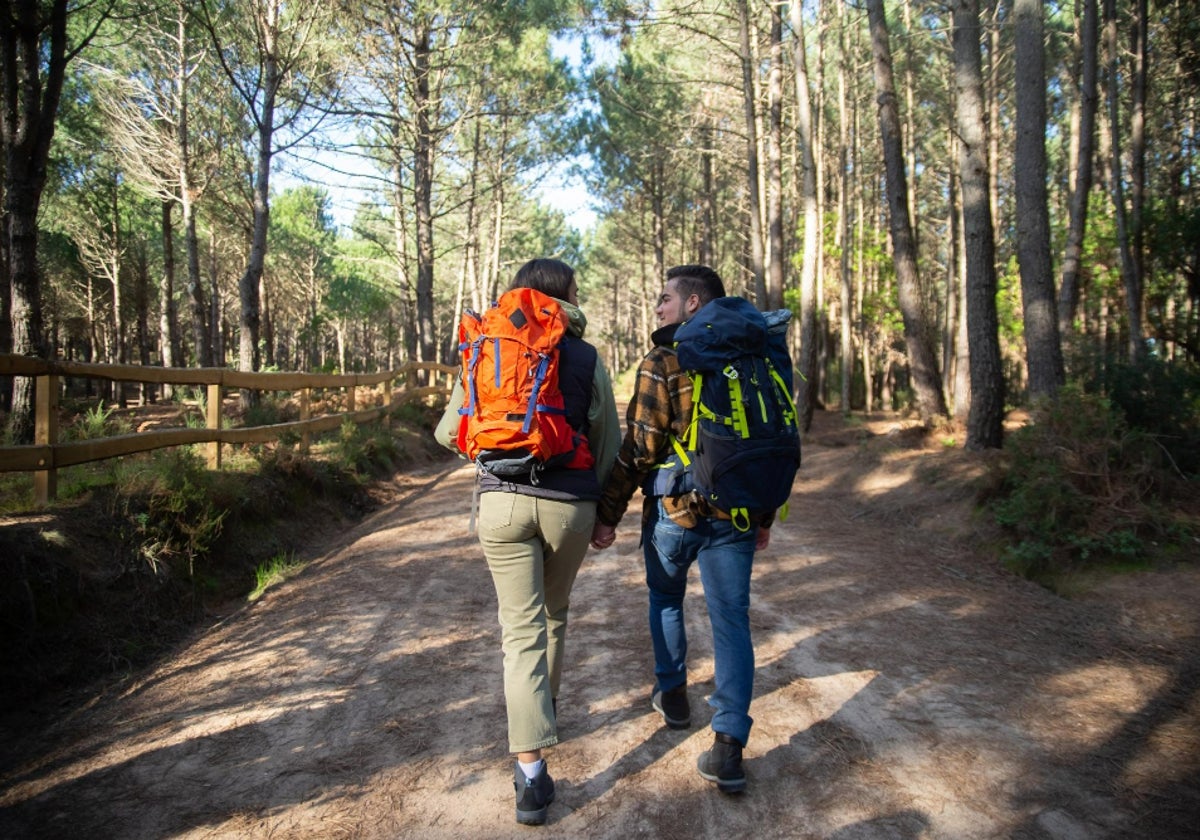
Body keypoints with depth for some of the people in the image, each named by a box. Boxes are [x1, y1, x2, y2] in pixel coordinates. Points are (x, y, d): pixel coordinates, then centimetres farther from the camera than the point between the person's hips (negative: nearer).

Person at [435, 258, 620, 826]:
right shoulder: (587, 359, 2)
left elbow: (449, 433, 8)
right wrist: (607, 513, 17)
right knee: (554, 613, 22)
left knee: (522, 627, 2)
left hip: (502, 500, 0)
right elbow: (609, 445, 4)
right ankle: (546, 709, 41)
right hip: (569, 505, 0)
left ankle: (531, 769, -5)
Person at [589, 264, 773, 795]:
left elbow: (639, 448, -13)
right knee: (731, 620, 5)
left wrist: (607, 514, -4)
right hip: (735, 514, 4)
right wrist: (764, 515, 19)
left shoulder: (663, 364, -10)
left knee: (665, 599, 22)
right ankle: (729, 746, 0)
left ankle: (672, 695, 37)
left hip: (673, 510, -3)